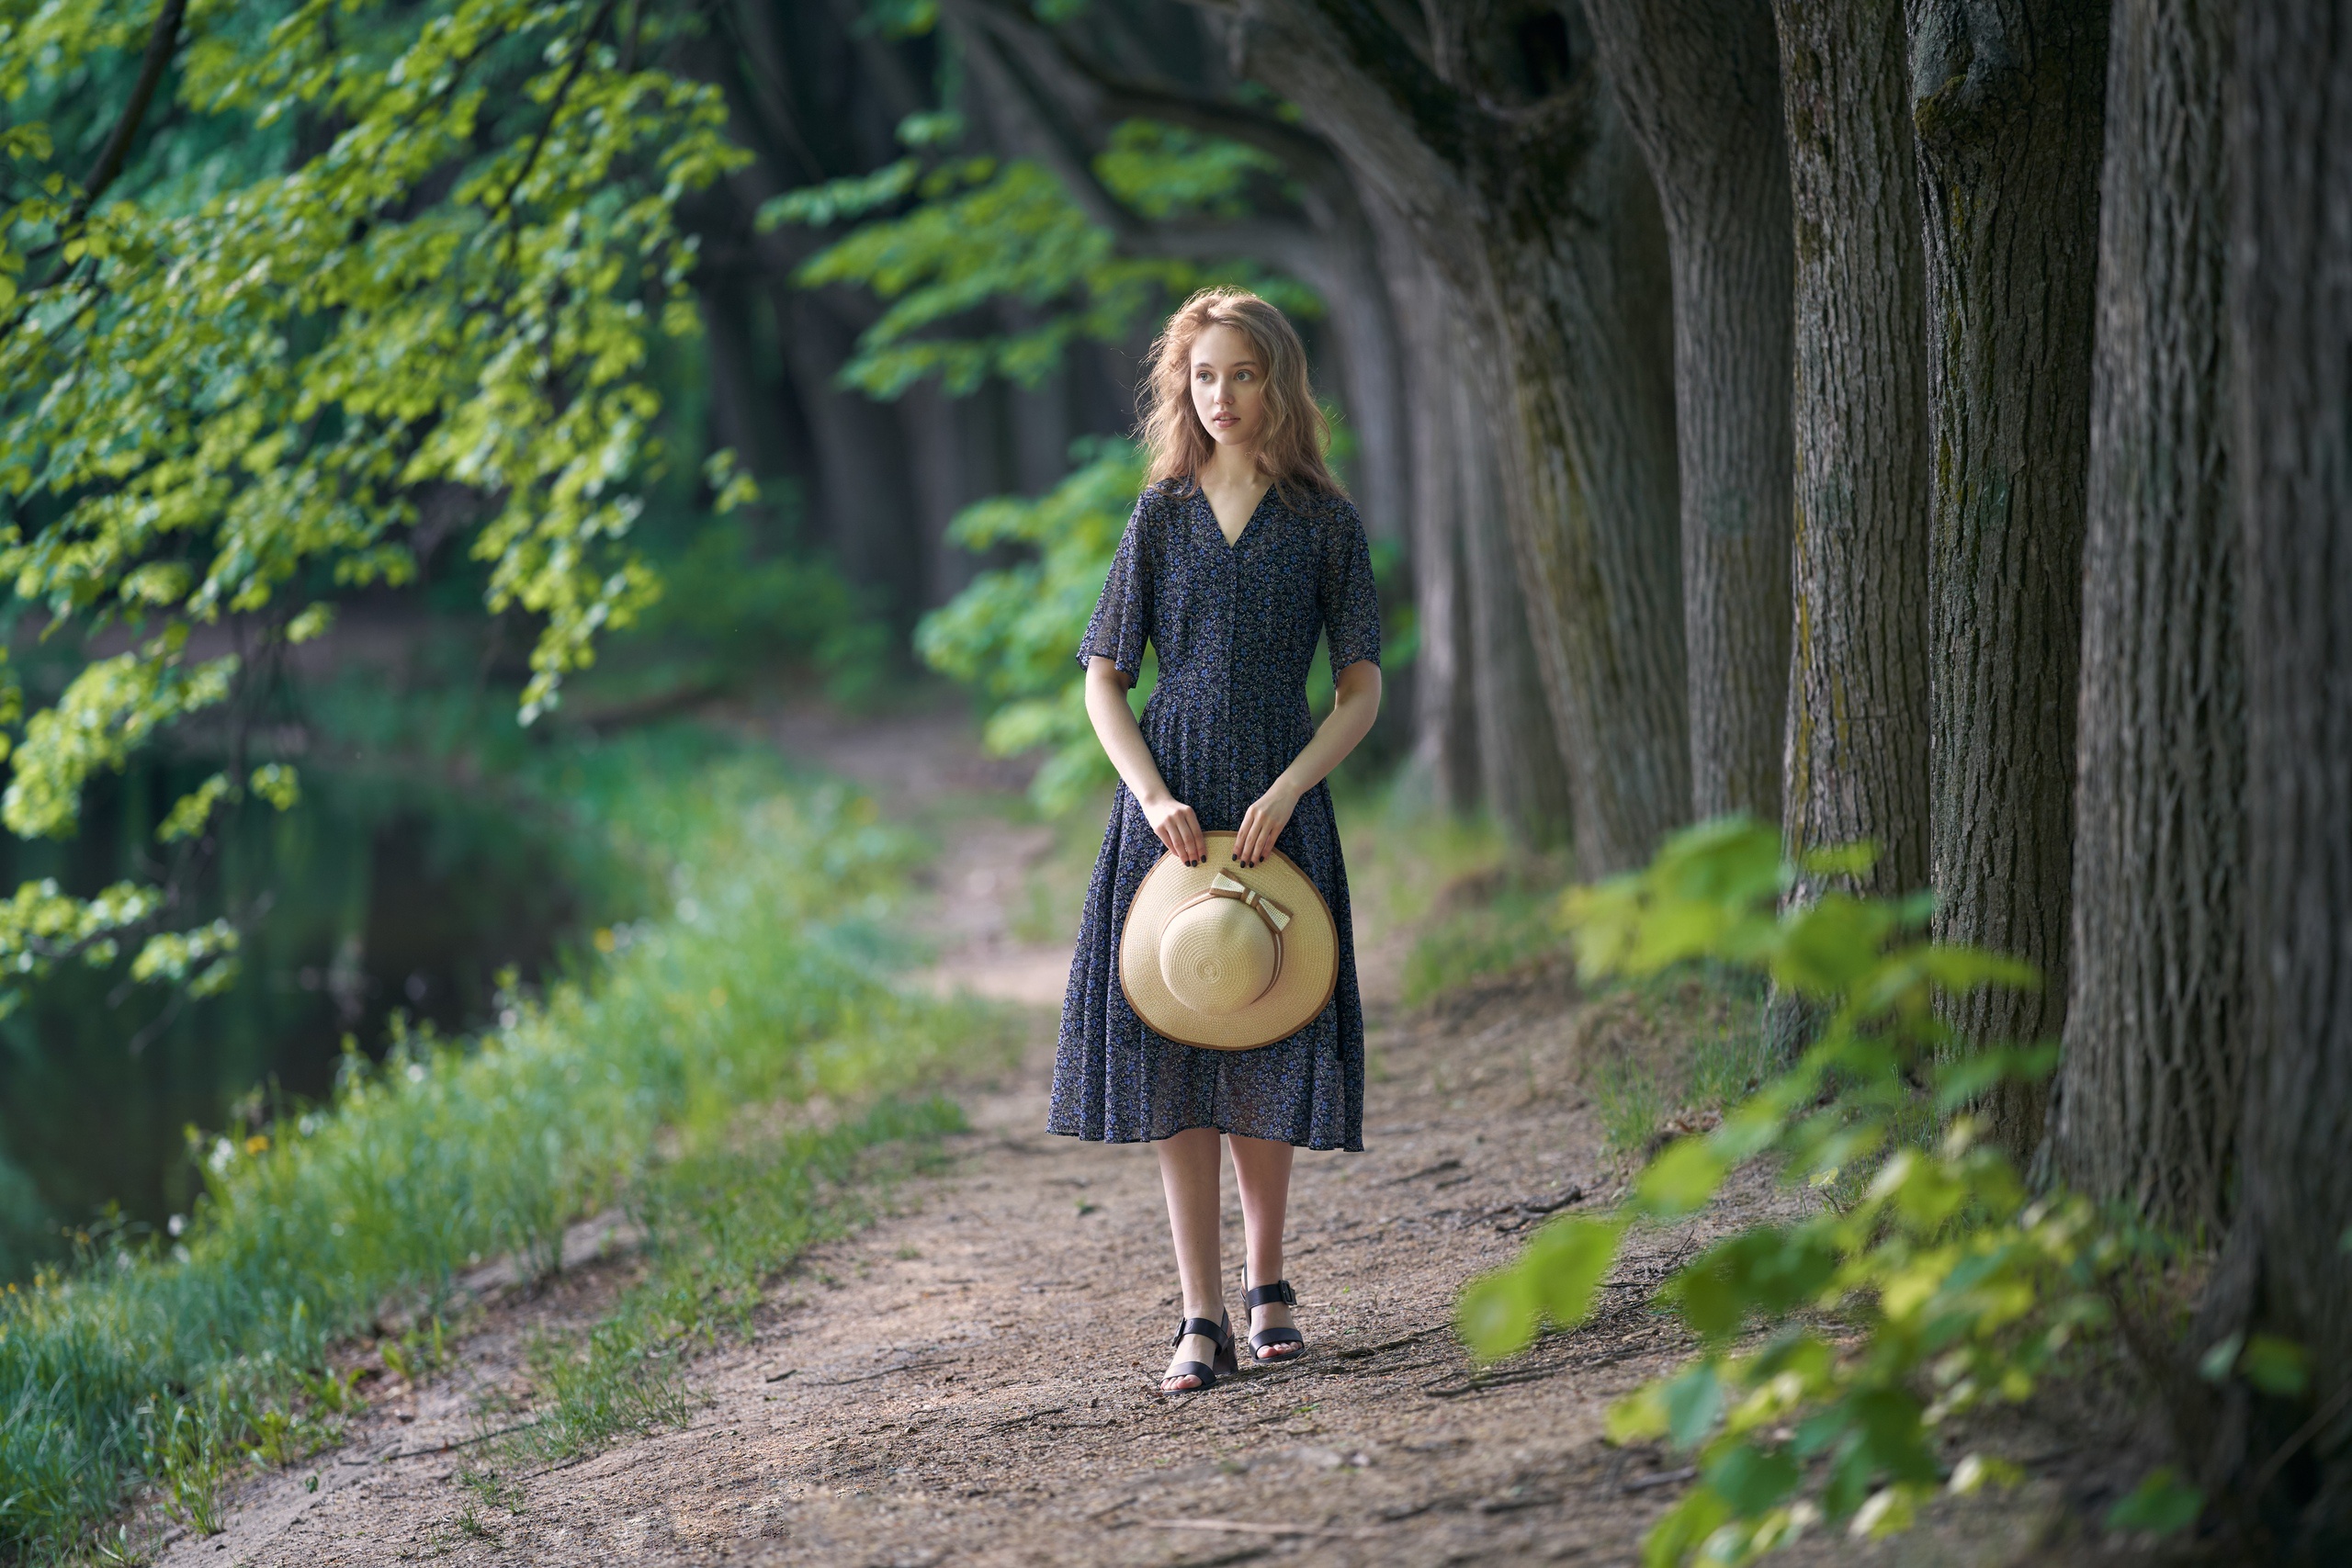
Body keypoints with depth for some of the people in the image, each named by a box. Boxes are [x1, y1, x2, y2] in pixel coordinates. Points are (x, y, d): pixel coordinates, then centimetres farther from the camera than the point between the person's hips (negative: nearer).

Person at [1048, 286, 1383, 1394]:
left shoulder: (1324, 524, 3)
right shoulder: (1161, 518, 6)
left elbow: (1362, 691, 2)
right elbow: (1104, 681, 6)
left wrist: (1283, 796, -11)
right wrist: (1154, 796, -8)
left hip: (1278, 808, -1)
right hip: (1168, 801, 1)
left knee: (1265, 1052, 4)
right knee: (1170, 1061, -2)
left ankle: (1265, 1281, 27)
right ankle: (1202, 1321, 1)